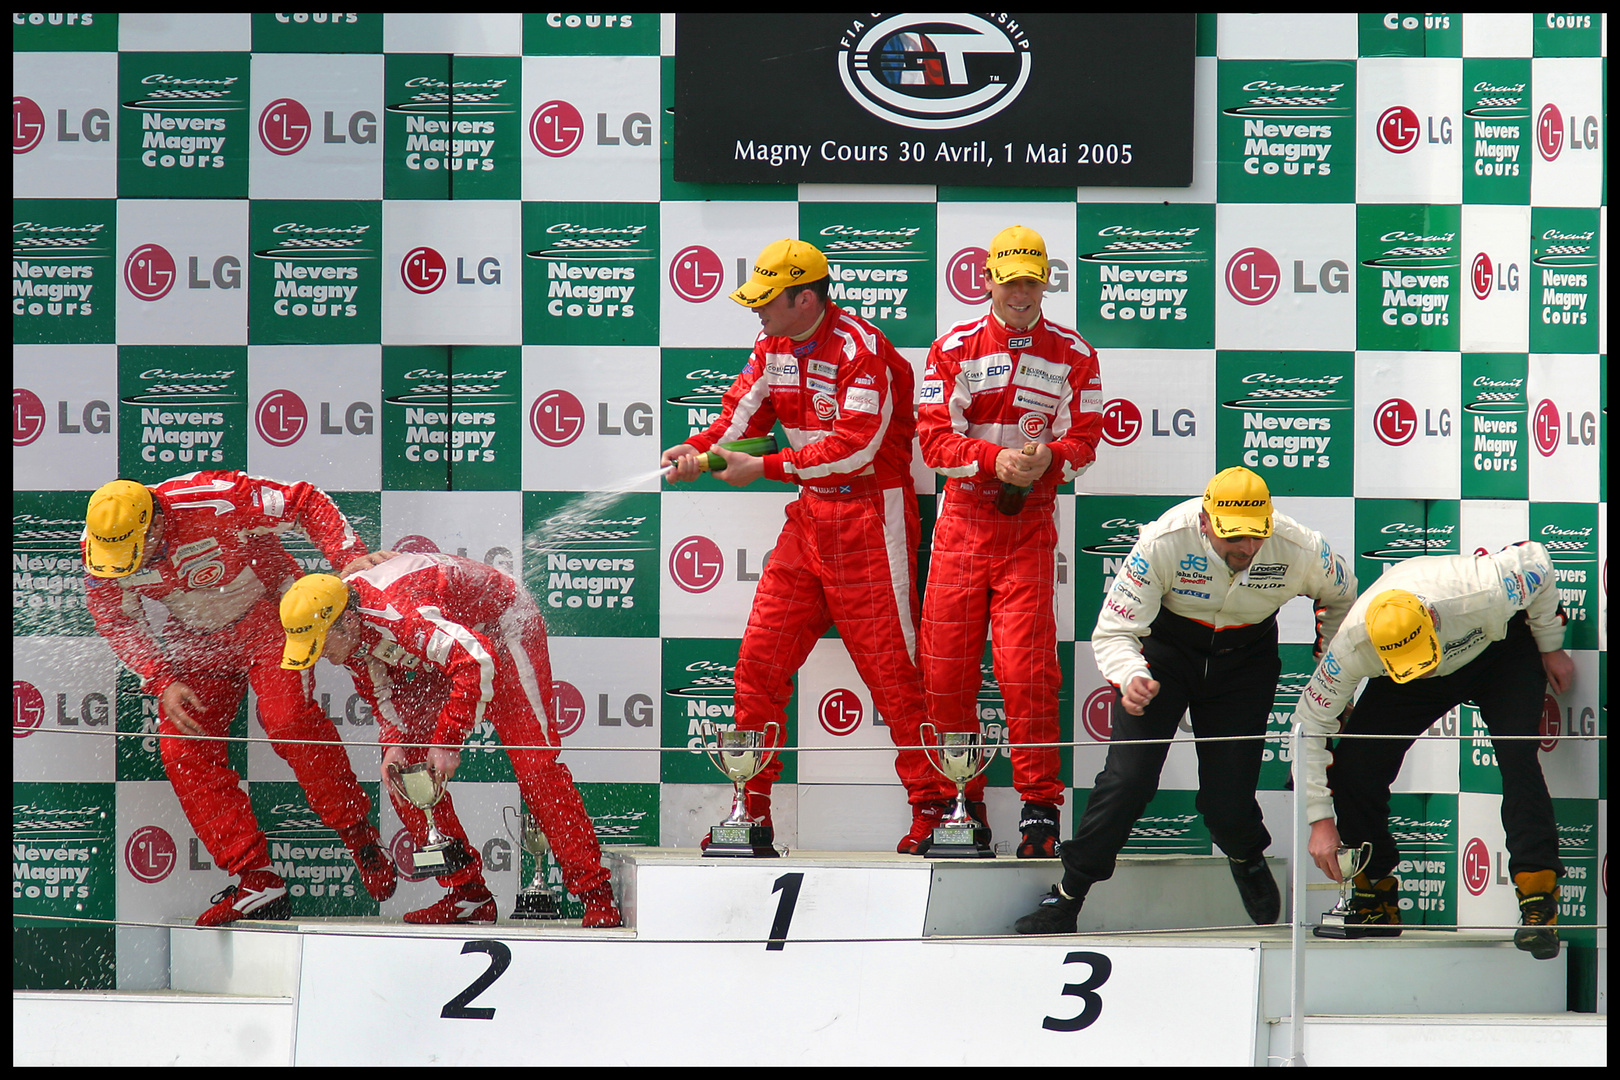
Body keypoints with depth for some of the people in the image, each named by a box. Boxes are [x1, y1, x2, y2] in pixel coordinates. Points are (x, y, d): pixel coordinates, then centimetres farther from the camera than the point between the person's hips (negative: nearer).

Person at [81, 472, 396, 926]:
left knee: (286, 719, -28)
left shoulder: (213, 502, -33)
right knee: (183, 751, -10)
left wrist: (350, 557, -33)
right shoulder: (100, 546, -17)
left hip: (267, 612, -5)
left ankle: (359, 833, -10)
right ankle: (257, 885, -7)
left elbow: (306, 502, -22)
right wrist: (162, 682, -15)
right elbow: (117, 624, -3)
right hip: (197, 640, 5)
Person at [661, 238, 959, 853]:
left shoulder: (861, 350, -18)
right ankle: (753, 811, 11)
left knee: (890, 665, -6)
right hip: (810, 514, 8)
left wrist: (764, 469, -24)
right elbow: (745, 408, 10)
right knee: (760, 656, 4)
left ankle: (933, 806, 2)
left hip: (870, 515, -8)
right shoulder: (773, 343, 8)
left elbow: (855, 445, -25)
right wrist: (700, 449, -10)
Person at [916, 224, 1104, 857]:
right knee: (945, 668, 1)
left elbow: (1084, 439, 2)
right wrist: (995, 458, -19)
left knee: (1026, 668, -11)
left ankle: (1041, 807, -3)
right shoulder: (953, 348, 4)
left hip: (1030, 526, -1)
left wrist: (1049, 457, -20)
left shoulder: (1072, 355, 5)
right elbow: (934, 438, -3)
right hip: (963, 518, 1)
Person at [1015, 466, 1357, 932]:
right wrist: (1131, 677, -47)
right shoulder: (1165, 541, -31)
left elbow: (1341, 596, 2)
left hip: (1245, 658, 1)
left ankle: (1247, 859, 32)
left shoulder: (1301, 551, -24)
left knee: (1227, 802, -6)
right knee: (1128, 778, -15)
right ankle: (1066, 898, 1)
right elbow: (1112, 631, -26)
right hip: (1164, 648, -1)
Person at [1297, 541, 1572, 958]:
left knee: (1517, 756, -25)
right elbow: (1310, 722, -22)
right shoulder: (1354, 642, -35)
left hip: (1502, 652, -2)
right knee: (1352, 766, -13)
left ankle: (1539, 901, -21)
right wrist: (1320, 820, -22)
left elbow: (1535, 559, -19)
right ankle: (1374, 899, 5)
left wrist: (1551, 649, -7)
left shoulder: (1483, 594, -41)